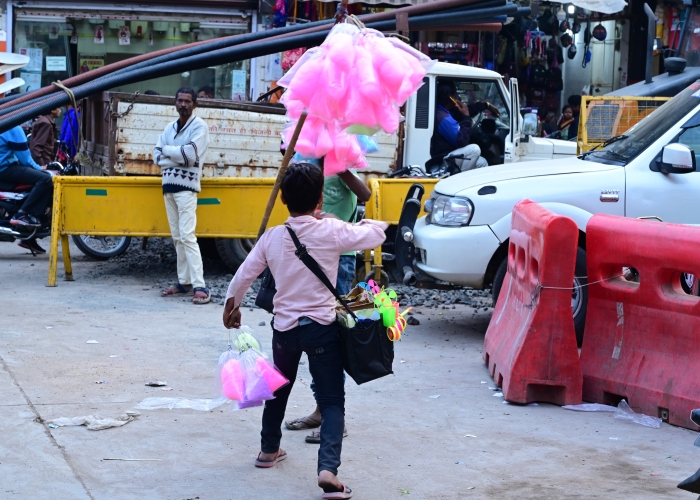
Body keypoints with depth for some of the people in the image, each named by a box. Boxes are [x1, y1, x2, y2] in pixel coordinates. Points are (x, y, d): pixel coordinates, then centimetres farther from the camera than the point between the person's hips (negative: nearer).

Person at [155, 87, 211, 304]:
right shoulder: (170, 128, 15)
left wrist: (168, 150, -3)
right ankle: (184, 282, 12)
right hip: (168, 185, 7)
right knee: (177, 237, 7)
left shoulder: (199, 126, -3)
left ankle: (200, 287, -17)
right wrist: (179, 156, -9)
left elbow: (190, 154, -17)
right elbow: (157, 157, 7)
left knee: (187, 236, -14)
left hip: (186, 186, -7)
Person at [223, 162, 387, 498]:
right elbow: (376, 235, 0)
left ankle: (269, 450, 43)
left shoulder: (272, 237, -2)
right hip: (322, 327, -4)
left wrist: (232, 305, 25)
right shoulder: (331, 231, -11)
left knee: (279, 389, 26)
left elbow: (244, 275, 7)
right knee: (332, 400, -1)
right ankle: (328, 468, -18)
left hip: (284, 327, 4)